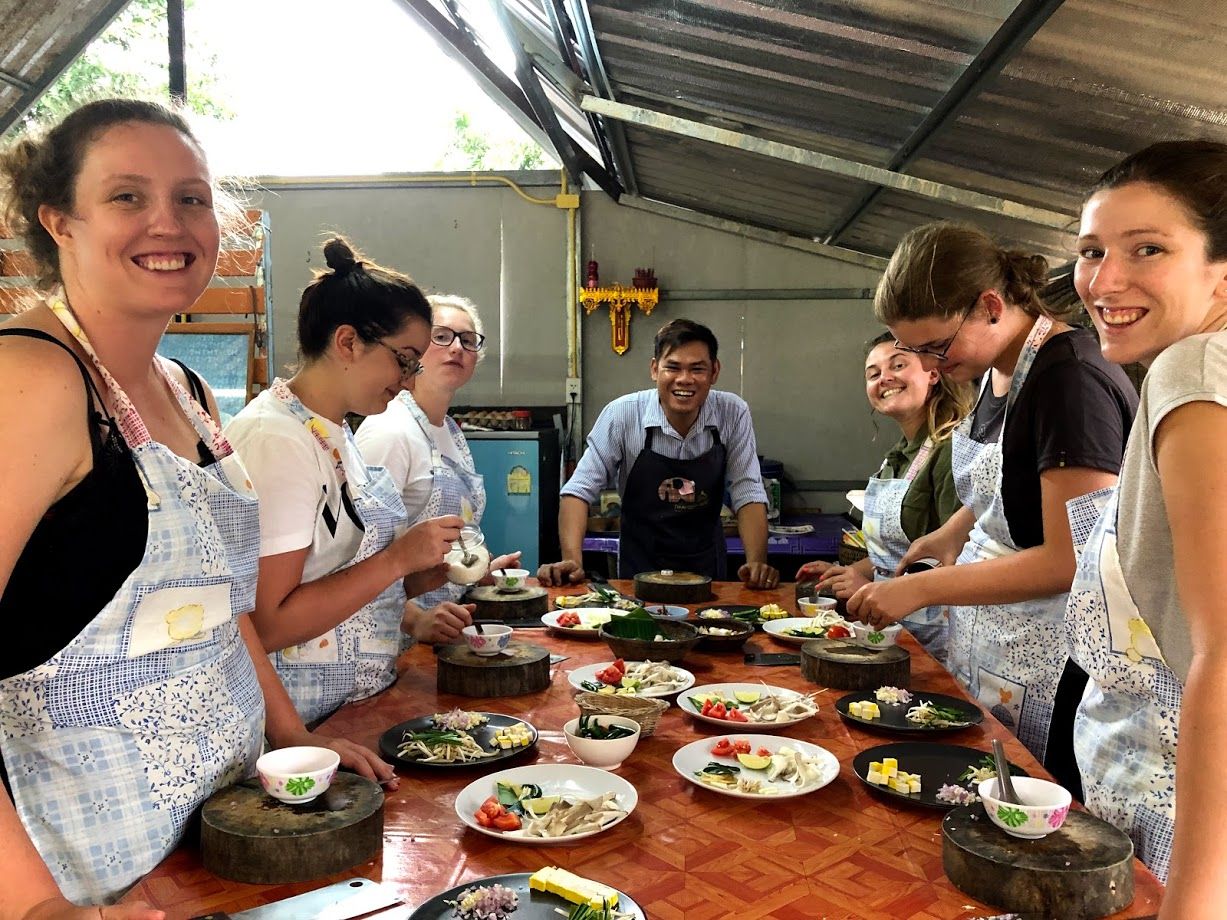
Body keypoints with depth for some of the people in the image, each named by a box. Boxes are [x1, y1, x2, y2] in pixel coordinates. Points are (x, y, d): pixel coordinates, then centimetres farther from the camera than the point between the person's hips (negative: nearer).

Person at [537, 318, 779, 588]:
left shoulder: (734, 414, -9)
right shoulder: (622, 414, -13)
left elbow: (748, 494, -6)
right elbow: (581, 489, -11)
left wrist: (757, 564, -20)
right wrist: (572, 561, -23)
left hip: (707, 566, 2)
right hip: (639, 567, -1)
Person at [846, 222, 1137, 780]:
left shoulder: (1071, 379, -21)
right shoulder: (999, 368, 6)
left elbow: (1072, 558, -23)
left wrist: (922, 589, -21)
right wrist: (950, 533, 6)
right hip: (983, 645, 8)